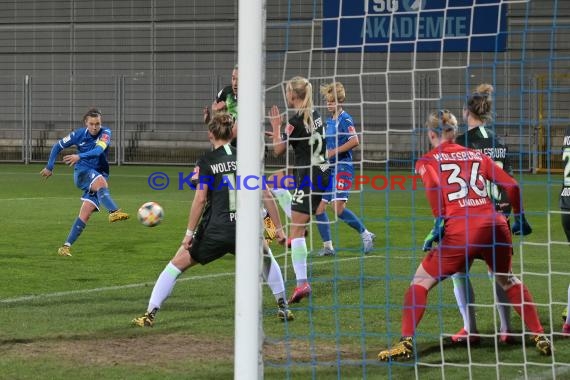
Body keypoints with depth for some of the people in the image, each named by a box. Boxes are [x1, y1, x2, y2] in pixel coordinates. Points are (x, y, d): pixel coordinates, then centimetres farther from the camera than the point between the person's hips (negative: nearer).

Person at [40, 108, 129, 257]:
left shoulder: (105, 133, -7)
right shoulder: (78, 134, -3)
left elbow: (99, 150, -28)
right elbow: (57, 146, 10)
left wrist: (79, 156, -42)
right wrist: (49, 167, 12)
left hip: (99, 175, 1)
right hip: (82, 173, -1)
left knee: (85, 213, -12)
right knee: (100, 181, -37)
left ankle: (66, 246, -6)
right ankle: (114, 211, -60)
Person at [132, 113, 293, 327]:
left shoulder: (206, 162, -1)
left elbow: (200, 199, -9)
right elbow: (266, 195, 5)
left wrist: (189, 233, -4)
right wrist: (278, 227, 11)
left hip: (215, 232, -2)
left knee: (177, 264, 14)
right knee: (266, 256, 34)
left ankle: (150, 314, 7)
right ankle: (283, 308, 29)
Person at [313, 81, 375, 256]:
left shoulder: (345, 119, -9)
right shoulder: (329, 121, 15)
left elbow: (354, 141, -21)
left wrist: (332, 152, -19)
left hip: (342, 167, -9)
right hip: (329, 169, 9)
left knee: (338, 208, -19)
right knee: (319, 207, 3)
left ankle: (366, 234, -2)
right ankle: (328, 246, 10)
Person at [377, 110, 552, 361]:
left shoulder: (427, 161, 10)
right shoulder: (477, 156, 20)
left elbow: (434, 186, -12)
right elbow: (511, 185, 15)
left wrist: (439, 221, -11)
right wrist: (520, 218, 25)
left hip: (460, 231, -4)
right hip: (496, 226, 4)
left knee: (421, 281, 11)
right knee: (507, 280, 28)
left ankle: (406, 343, 0)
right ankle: (540, 338, 23)